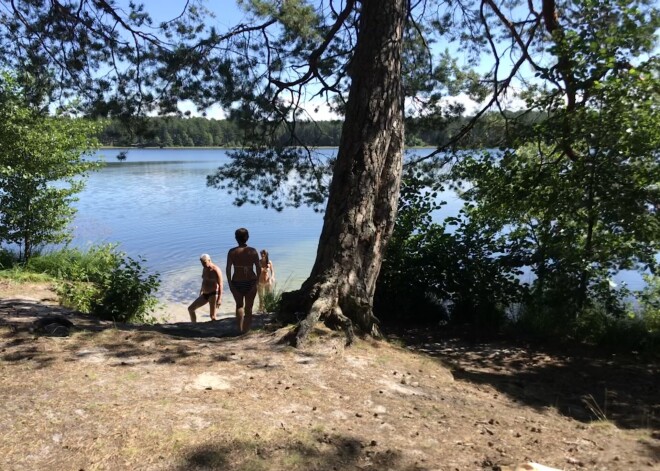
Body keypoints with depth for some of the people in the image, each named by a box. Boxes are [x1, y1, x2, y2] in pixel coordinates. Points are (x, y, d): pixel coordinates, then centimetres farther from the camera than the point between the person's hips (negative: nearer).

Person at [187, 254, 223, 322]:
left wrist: (219, 298, -25)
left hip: (213, 294, -9)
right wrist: (201, 292, 27)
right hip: (205, 295, 9)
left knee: (213, 316, -10)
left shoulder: (216, 270, -15)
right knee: (190, 308, 9)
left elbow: (220, 285, -19)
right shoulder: (204, 269, 11)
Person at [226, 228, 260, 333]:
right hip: (251, 282, 0)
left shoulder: (232, 252, -6)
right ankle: (246, 330, 14)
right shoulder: (253, 251, -5)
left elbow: (228, 269, -9)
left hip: (237, 282, 0)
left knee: (239, 306, 21)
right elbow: (258, 268, -8)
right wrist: (256, 281, 3)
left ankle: (240, 329, 14)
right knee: (248, 308, 12)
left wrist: (230, 283, -2)